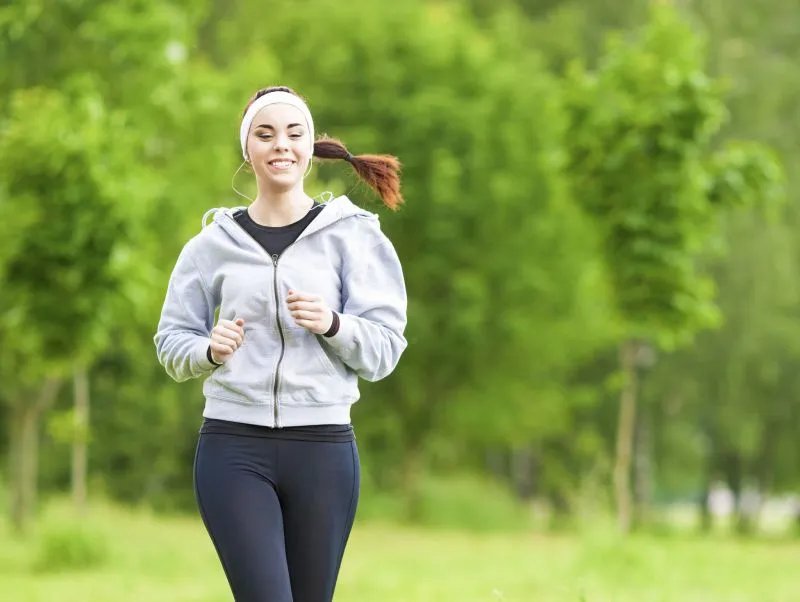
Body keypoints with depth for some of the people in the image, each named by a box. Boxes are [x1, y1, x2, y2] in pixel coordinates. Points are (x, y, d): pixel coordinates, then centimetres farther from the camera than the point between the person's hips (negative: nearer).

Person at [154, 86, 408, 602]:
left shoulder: (352, 235, 3)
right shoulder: (214, 244, 7)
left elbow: (385, 350, 0)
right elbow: (171, 341, 13)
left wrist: (332, 325, -19)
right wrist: (209, 350, -8)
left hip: (323, 447, 0)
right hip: (234, 448, 0)